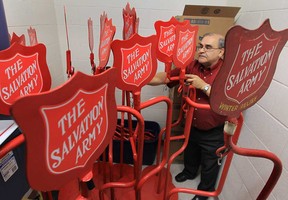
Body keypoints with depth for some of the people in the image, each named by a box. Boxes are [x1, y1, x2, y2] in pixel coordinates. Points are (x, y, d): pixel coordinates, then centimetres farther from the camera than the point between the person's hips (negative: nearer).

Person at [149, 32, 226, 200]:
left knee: (209, 165, 20)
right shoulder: (191, 66, -9)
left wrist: (204, 86, -31)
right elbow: (163, 77, -12)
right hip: (191, 127, 5)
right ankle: (189, 172, 64)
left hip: (213, 133, -4)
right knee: (190, 155, 32)